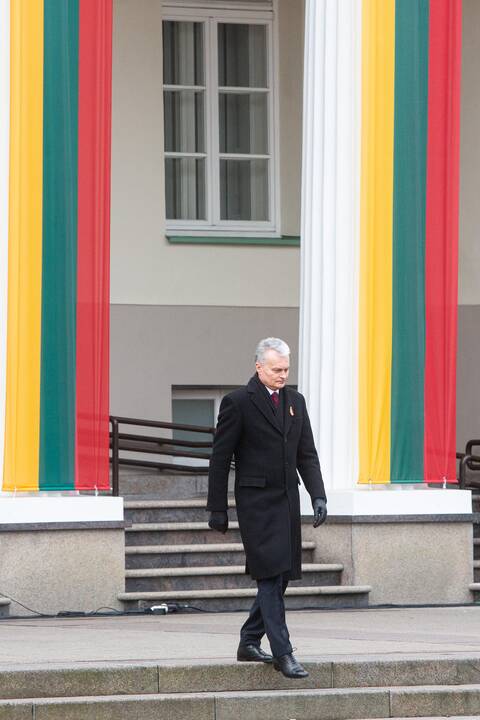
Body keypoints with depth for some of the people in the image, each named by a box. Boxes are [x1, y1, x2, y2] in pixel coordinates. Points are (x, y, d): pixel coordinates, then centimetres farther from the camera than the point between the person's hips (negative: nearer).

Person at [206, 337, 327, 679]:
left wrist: (318, 496, 1)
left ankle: (249, 643, 23)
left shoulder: (295, 401, 13)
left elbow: (307, 454, 14)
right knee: (271, 575, -12)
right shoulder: (238, 402, -6)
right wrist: (218, 509, -5)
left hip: (287, 501, 7)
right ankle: (282, 653, -13)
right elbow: (220, 459, -4)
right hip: (256, 502, -7)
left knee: (279, 577, 10)